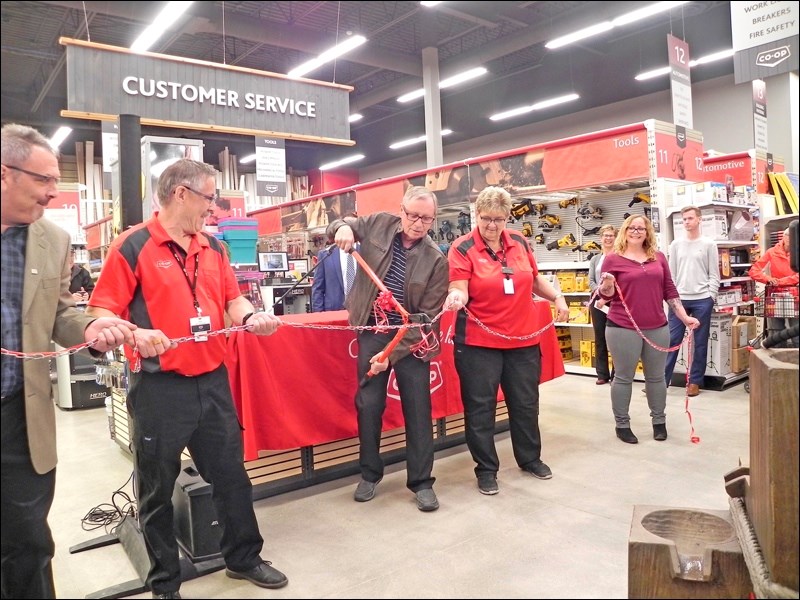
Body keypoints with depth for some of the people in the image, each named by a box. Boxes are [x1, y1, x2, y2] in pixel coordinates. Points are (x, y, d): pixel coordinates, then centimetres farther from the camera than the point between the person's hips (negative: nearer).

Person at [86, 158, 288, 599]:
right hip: (158, 387, -5)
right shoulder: (133, 245, -8)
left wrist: (250, 317, -7)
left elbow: (232, 300, 14)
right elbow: (100, 313, -11)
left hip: (212, 381, 6)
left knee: (231, 473, 15)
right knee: (157, 488, 11)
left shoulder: (212, 247, 11)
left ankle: (243, 557, 35)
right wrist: (134, 334, -30)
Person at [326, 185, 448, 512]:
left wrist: (393, 353, -17)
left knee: (418, 409, 3)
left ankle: (421, 482, 18)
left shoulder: (436, 260, -12)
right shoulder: (379, 224, -4)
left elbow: (427, 317, -12)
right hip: (372, 333, 2)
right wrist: (343, 228, -13)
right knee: (368, 405, 6)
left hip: (412, 338, -2)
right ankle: (370, 474, 26)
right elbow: (341, 224, 14)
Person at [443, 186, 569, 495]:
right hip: (479, 343, -4)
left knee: (526, 404, 18)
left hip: (524, 339, 5)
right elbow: (459, 289, -18)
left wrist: (558, 297, 6)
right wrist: (456, 298, -40)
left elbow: (535, 278, 19)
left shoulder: (519, 243, 6)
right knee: (480, 408, 5)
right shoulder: (462, 248, -8)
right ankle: (486, 469, 22)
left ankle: (530, 458, 39)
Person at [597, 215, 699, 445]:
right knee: (623, 377, 4)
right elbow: (605, 295, -2)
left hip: (657, 327, 4)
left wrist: (684, 317, 9)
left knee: (656, 376, 14)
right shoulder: (613, 259, -2)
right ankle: (622, 425, 16)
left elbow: (669, 290, 13)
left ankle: (659, 421, 29)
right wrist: (607, 284, -24)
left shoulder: (658, 257, 11)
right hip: (623, 328, -4)